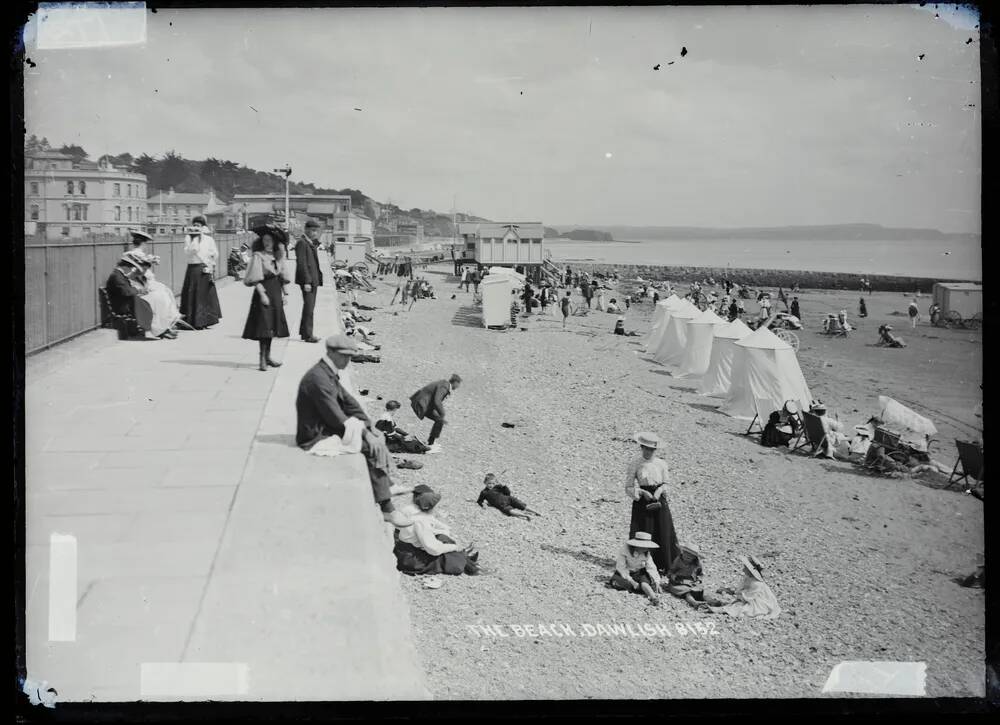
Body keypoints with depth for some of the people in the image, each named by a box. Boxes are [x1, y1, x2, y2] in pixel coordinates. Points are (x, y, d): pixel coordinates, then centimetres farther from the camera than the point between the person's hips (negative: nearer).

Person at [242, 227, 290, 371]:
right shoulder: (258, 256, -8)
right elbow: (255, 279, -13)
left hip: (275, 294, 7)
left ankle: (267, 356, 19)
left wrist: (283, 293, 12)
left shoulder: (276, 256, 12)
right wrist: (262, 294, -20)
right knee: (264, 326, -7)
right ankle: (262, 358, -4)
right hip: (264, 292, -7)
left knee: (271, 326, 11)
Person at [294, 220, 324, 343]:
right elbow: (302, 263, -18)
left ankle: (303, 332, 21)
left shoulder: (312, 244, 18)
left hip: (313, 280, 10)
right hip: (307, 280, -10)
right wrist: (306, 281, -22)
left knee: (309, 306, 13)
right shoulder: (302, 243, -12)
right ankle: (308, 335, -7)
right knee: (309, 306, -9)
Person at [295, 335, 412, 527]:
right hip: (318, 438, -10)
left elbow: (349, 402, 13)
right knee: (374, 448, -13)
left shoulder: (330, 373, 8)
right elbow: (337, 419, -24)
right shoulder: (318, 378, -24)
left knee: (377, 438, 10)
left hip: (326, 429, 10)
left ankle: (385, 487, 20)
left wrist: (367, 427, 2)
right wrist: (363, 432, -15)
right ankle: (386, 509, -7)